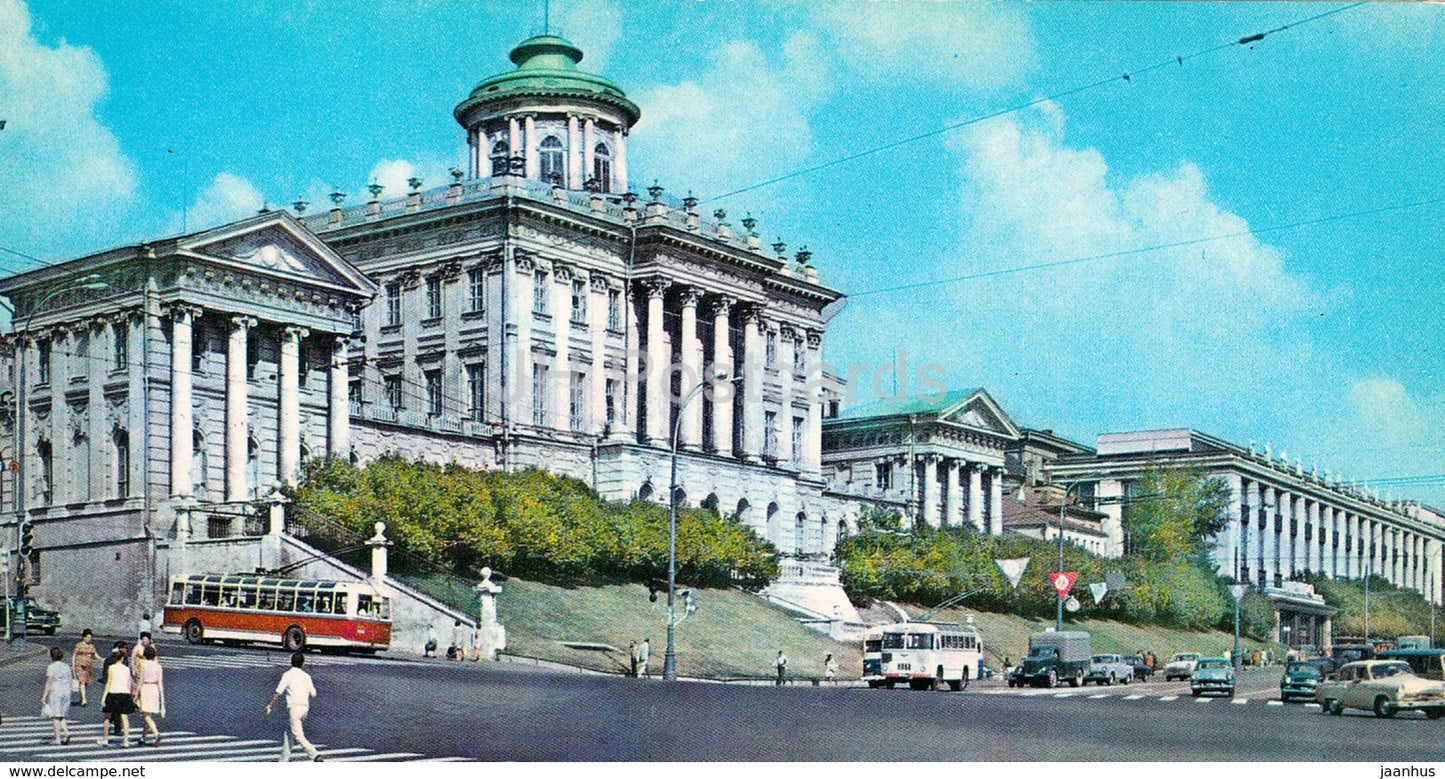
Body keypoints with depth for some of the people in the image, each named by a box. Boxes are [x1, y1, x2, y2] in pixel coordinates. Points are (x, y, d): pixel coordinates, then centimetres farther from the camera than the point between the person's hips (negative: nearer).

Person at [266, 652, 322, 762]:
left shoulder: (287, 675, -4)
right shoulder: (306, 676, 10)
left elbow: (278, 693, -8)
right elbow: (313, 694, 8)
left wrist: (270, 705, 4)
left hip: (294, 707, -7)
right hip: (305, 707, 7)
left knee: (298, 736, -11)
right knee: (288, 733, 18)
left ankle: (315, 755, -26)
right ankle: (284, 759, 20)